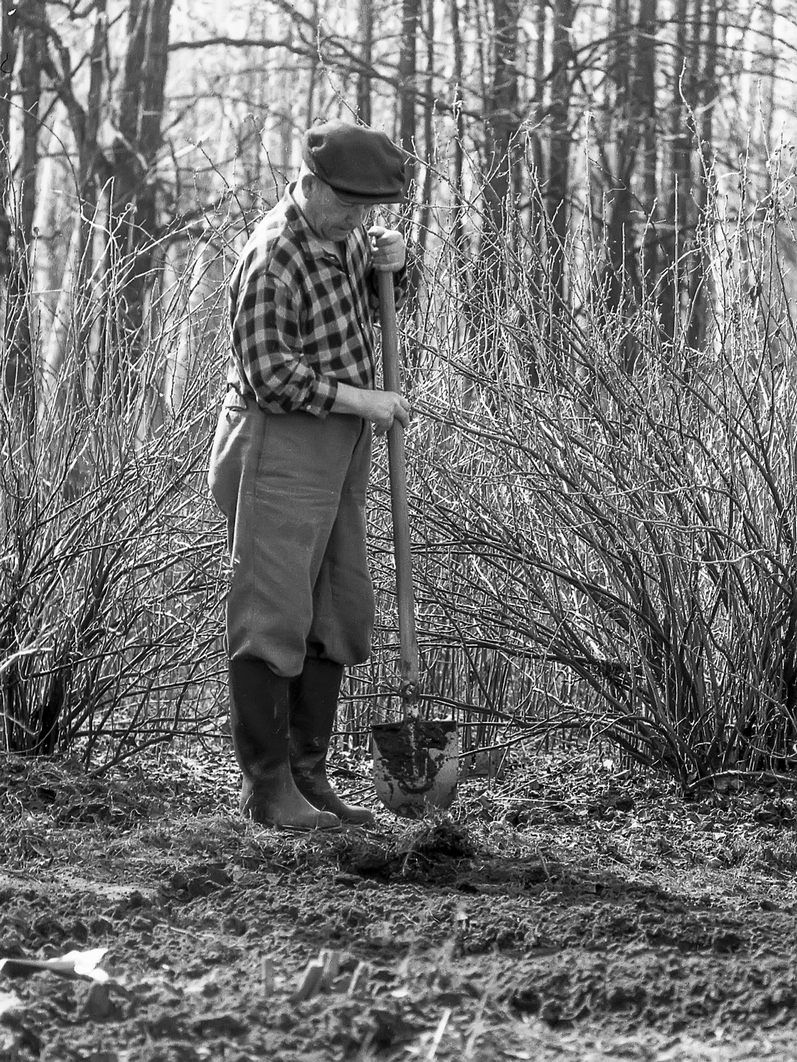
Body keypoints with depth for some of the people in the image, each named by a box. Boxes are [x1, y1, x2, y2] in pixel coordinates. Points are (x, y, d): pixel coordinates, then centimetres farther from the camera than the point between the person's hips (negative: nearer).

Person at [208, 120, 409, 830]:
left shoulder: (341, 233, 8)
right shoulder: (272, 258, -17)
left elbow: (386, 296, 27)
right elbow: (269, 373, -21)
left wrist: (391, 260, 5)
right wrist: (361, 400, -19)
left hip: (338, 452, 9)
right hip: (280, 445, -9)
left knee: (338, 618, 10)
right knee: (273, 616, -7)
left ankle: (309, 776, 16)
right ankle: (267, 786, -4)